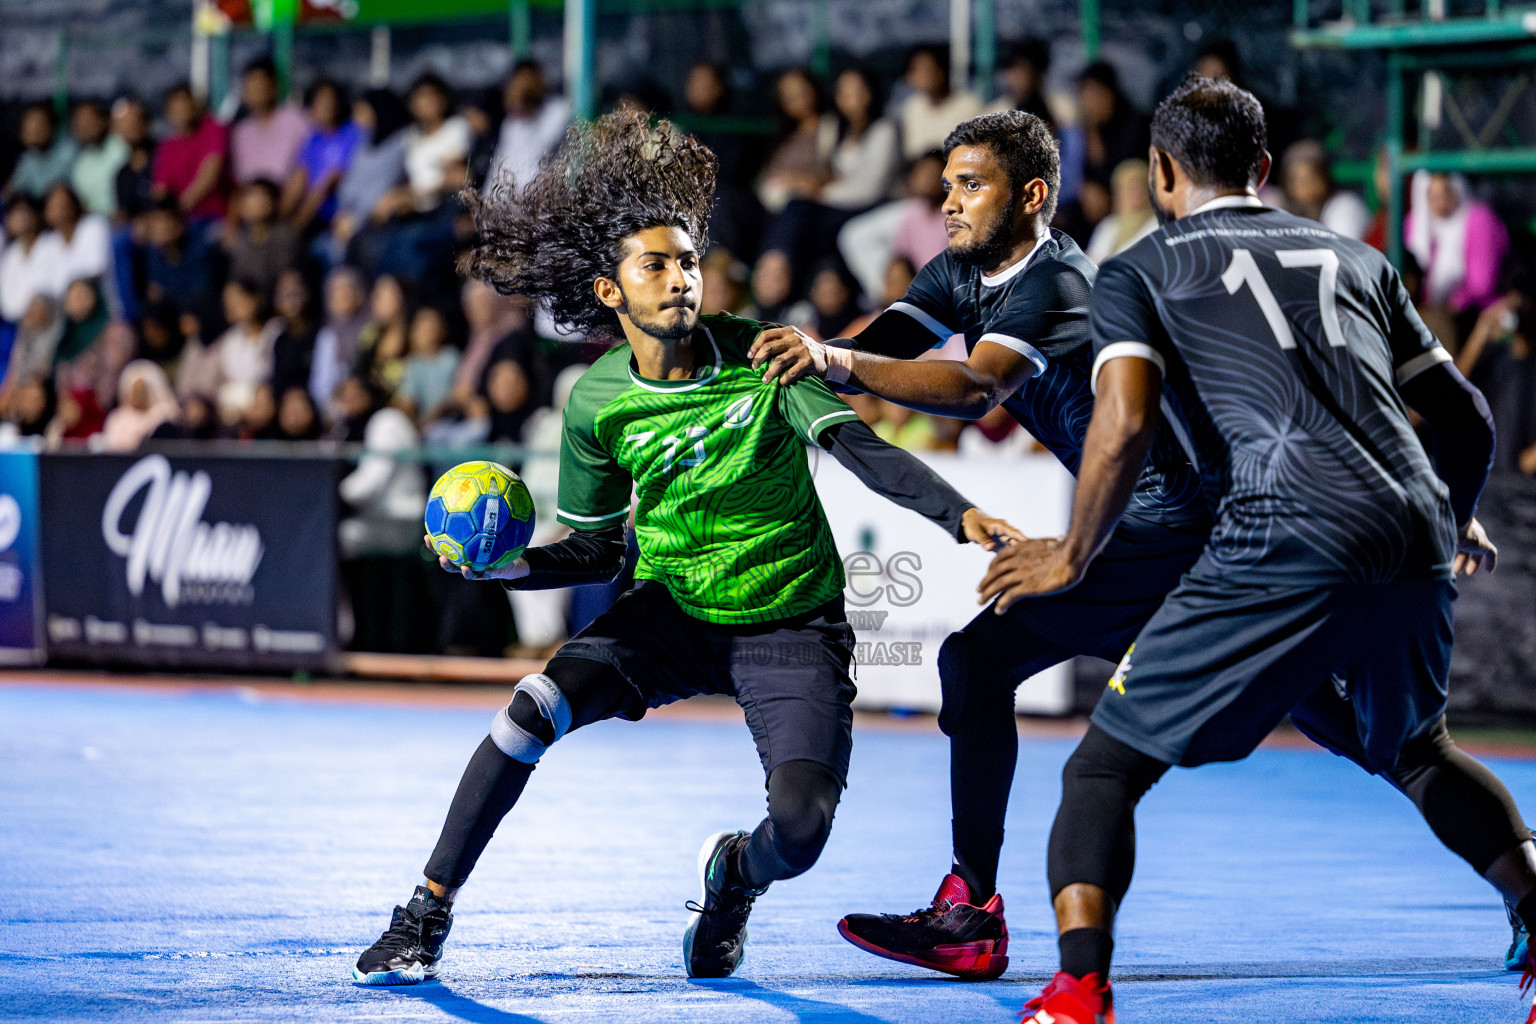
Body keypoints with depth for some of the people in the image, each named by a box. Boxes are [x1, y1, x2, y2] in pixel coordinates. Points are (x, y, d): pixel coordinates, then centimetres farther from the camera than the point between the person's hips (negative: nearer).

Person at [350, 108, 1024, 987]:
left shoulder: (762, 354, -11)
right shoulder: (597, 404, -5)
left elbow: (858, 446, -21)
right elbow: (599, 551, 5)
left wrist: (959, 513, -37)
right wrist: (510, 566, -15)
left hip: (792, 624, -1)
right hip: (672, 611, 1)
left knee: (802, 830, -21)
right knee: (538, 706, -25)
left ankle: (737, 874, 20)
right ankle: (428, 913, -10)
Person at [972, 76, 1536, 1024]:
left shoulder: (1140, 270, 13)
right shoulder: (1356, 258, 27)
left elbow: (1125, 424, -4)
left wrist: (1073, 557, 10)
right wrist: (1459, 521, 48)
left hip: (1286, 546, -5)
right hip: (1417, 538, 5)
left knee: (1106, 766, 3)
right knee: (1414, 751, 33)